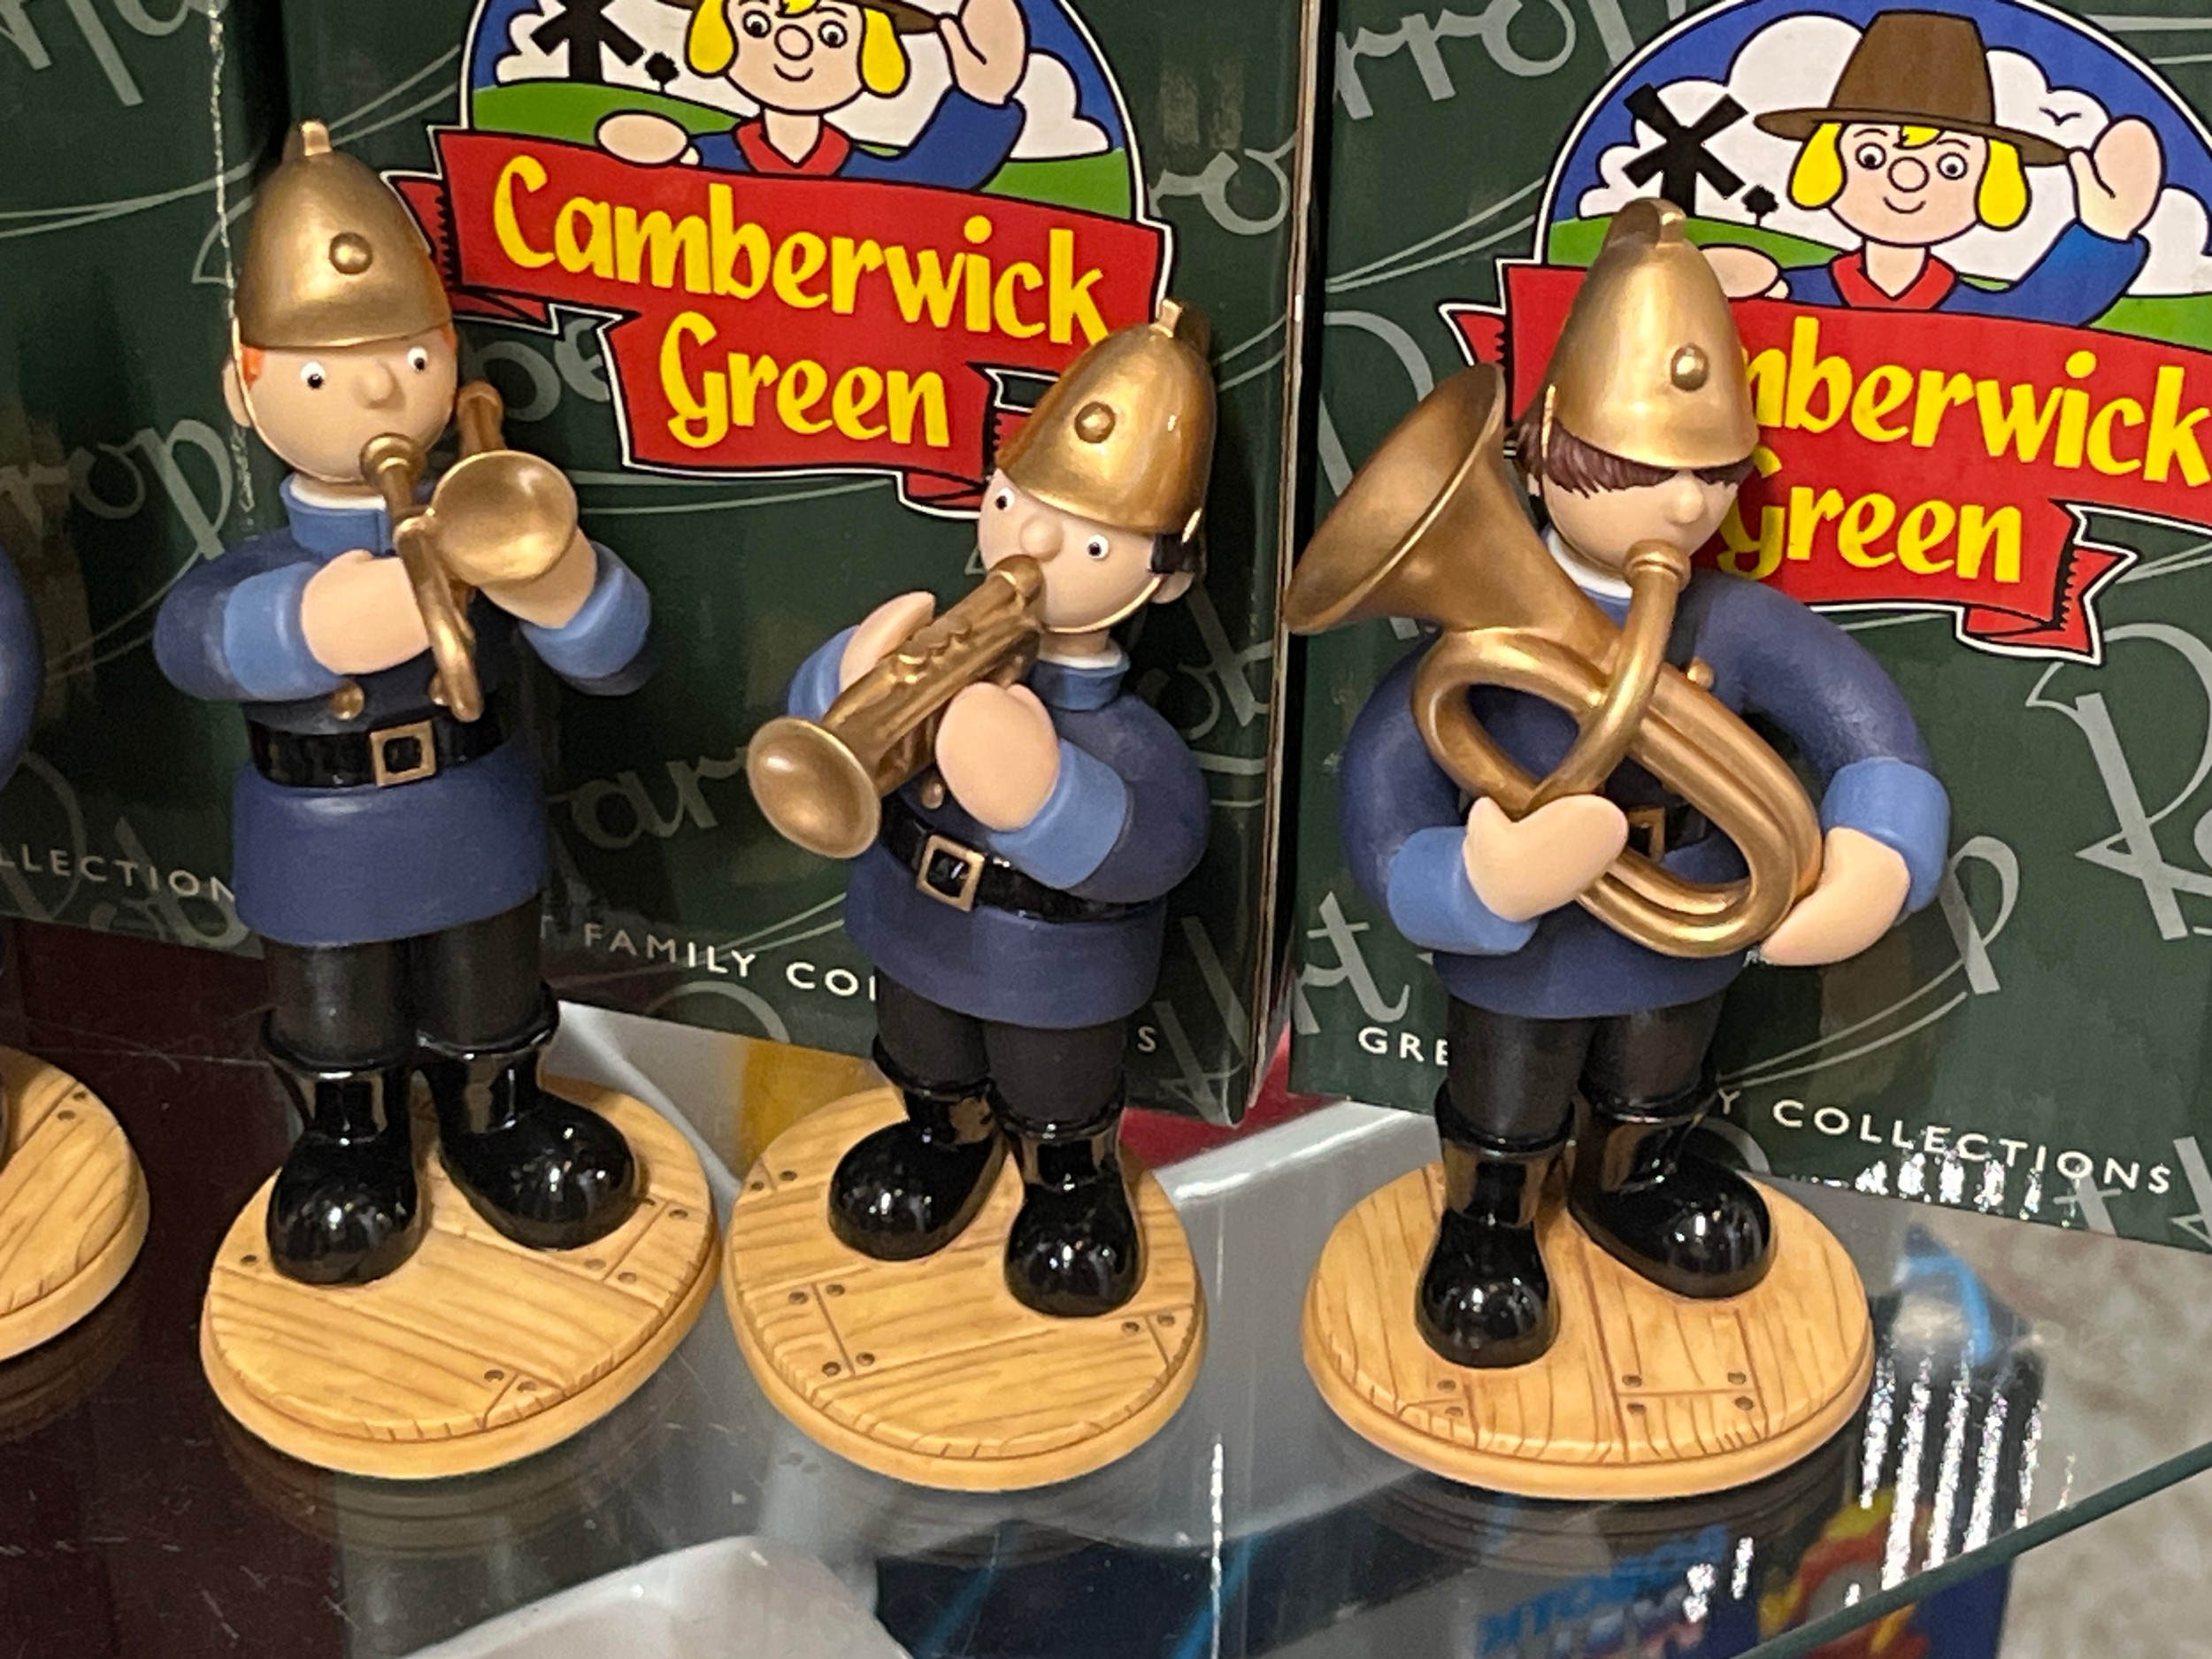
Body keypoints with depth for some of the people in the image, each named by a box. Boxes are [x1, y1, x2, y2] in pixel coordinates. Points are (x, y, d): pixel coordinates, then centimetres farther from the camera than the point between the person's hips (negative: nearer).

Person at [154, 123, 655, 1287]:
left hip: (474, 839, 1)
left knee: (485, 1013, 23)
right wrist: (305, 628, -65)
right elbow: (188, 640, -42)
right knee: (334, 1029, 21)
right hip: (321, 860, -1)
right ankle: (348, 1143, 45)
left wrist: (558, 588, -49)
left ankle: (496, 1120, 47)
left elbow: (619, 662, -23)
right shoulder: (254, 574, -18)